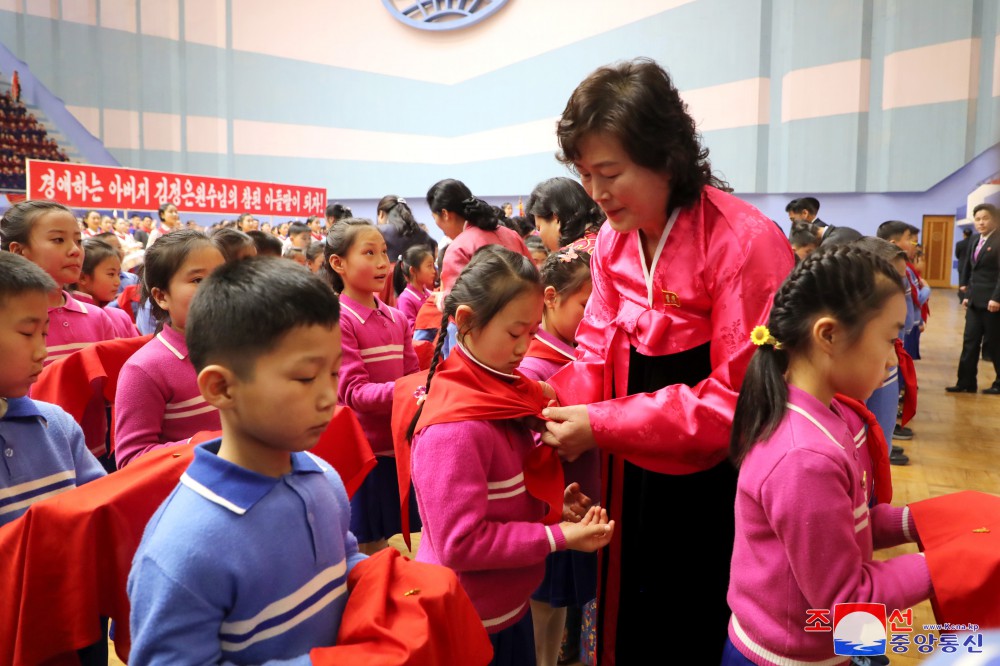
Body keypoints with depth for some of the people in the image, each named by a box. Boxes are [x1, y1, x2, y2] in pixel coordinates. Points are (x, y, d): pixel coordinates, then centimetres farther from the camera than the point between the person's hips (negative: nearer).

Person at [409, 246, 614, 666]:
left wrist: (551, 505, -5)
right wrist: (558, 536, -23)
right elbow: (460, 544, -26)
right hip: (471, 628, -8)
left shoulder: (501, 391, 1)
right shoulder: (455, 427, -27)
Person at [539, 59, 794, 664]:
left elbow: (739, 394, -25)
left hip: (713, 490, -6)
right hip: (634, 479, 6)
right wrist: (555, 407, -17)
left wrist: (602, 427, -26)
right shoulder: (613, 240, 0)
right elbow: (599, 351, 3)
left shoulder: (745, 242, -23)